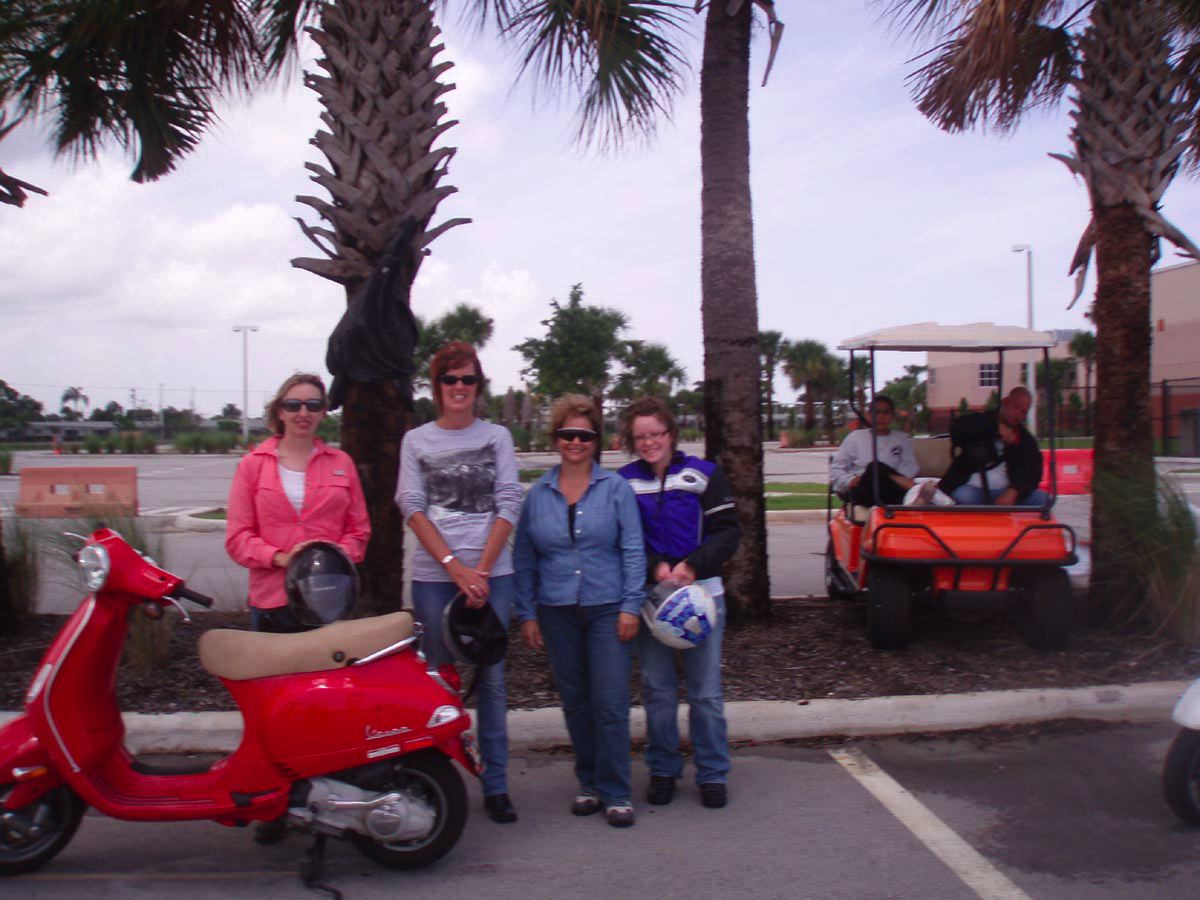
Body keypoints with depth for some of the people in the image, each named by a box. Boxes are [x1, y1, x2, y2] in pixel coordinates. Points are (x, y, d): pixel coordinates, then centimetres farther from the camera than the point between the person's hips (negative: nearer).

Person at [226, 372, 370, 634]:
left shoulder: (341, 462, 10)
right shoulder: (252, 464, 6)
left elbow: (359, 529, 10)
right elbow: (237, 536, 1)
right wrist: (280, 558, -15)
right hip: (272, 601, -1)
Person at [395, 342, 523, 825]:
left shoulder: (497, 436, 9)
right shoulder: (416, 440, 9)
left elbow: (508, 505, 2)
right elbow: (413, 508, 0)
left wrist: (481, 570, -9)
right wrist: (455, 567, -11)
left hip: (491, 574, 0)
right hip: (433, 576, 0)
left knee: (492, 680, 4)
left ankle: (496, 786, 10)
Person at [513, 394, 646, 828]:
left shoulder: (616, 488, 1)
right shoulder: (538, 494, 8)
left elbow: (633, 551, -2)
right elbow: (524, 559, 10)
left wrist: (631, 606, -9)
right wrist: (527, 613, 4)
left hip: (607, 610, -3)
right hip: (558, 613, 3)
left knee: (610, 705, -6)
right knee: (575, 704, 10)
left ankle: (615, 792, 5)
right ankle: (589, 782, 25)